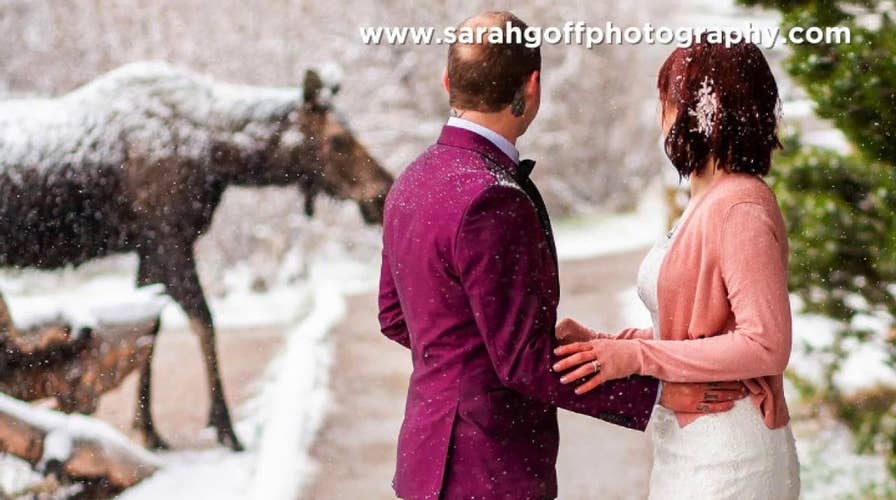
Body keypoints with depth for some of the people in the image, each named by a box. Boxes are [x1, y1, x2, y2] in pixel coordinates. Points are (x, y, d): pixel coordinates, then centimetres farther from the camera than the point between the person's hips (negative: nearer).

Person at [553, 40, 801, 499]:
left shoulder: (740, 210, -17)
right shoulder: (707, 203, 12)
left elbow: (765, 345, -22)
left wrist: (637, 356, -21)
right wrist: (604, 344, 4)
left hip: (726, 454, -9)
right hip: (688, 441, 9)